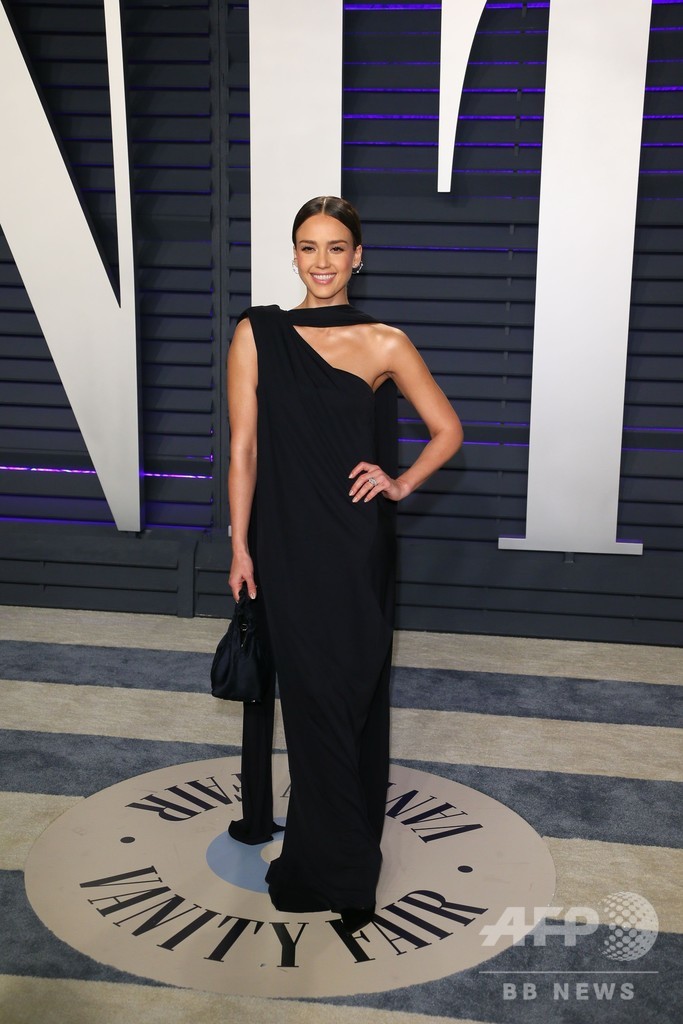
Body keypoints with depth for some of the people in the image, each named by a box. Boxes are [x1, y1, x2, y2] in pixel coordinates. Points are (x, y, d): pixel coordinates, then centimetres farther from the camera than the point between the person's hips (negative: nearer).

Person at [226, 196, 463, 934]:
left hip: (355, 549, 0)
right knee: (306, 692, 8)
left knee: (348, 693, 7)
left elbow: (447, 430, 8)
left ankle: (334, 866, 23)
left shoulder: (384, 344, -1)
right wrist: (240, 547, -4)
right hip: (284, 545, 1)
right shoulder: (257, 334, 0)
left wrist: (402, 483, -5)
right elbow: (243, 448, -2)